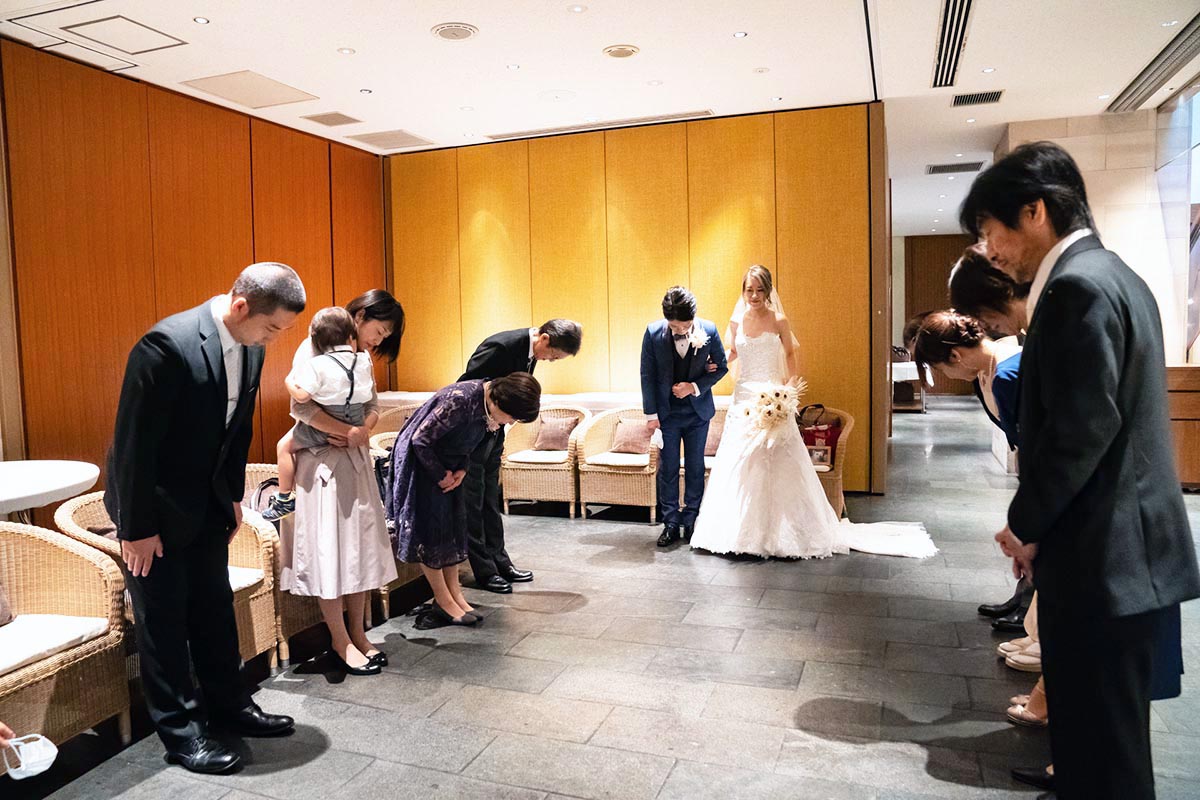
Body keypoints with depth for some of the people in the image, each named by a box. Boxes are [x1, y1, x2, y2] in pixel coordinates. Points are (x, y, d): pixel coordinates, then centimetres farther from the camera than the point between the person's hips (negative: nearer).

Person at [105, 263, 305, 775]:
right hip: (156, 506, -7)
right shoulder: (167, 344, -27)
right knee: (163, 618, 5)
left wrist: (233, 496, 12)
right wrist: (137, 527, -17)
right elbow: (134, 440, -22)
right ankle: (180, 730, 19)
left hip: (208, 502, 7)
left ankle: (227, 705, 30)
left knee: (215, 607, 15)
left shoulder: (250, 347, -4)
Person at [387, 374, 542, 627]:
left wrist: (461, 469, -6)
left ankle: (454, 594, 13)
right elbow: (420, 440, -26)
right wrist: (440, 476, -16)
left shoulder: (487, 405, -9)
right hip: (420, 460, -8)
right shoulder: (460, 400, -34)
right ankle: (443, 600, 7)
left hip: (448, 463, 8)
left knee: (454, 524, 6)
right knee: (430, 527, -3)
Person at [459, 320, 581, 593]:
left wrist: (500, 437, 14)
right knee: (474, 504, 1)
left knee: (490, 502, 15)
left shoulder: (529, 351, 1)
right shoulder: (501, 346, -26)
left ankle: (500, 562, 23)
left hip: (491, 434, 9)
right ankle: (484, 571, 9)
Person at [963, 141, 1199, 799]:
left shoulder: (1077, 286, -17)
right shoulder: (1113, 275, 14)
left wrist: (1026, 524, -10)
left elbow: (1080, 429, -23)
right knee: (1108, 732, 22)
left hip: (1099, 555, -10)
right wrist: (1039, 520, 13)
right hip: (1129, 545, 10)